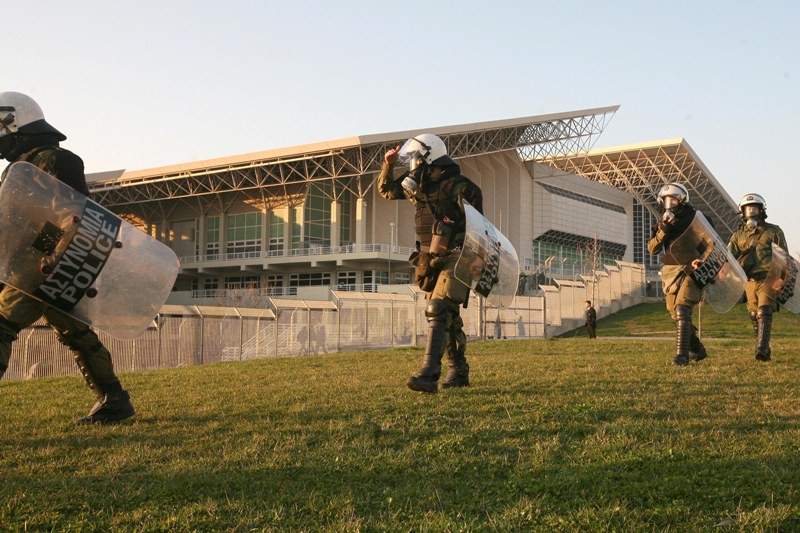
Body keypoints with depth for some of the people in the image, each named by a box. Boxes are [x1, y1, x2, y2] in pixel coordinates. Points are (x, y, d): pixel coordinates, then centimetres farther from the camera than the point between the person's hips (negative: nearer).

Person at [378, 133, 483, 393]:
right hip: (432, 259, 8)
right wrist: (388, 165, 7)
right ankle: (458, 371, 26)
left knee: (438, 311, -19)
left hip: (455, 258, -8)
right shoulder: (419, 186, 11)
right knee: (448, 316, 14)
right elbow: (385, 190, 25)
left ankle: (428, 375, -24)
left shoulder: (461, 187, -11)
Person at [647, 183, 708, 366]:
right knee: (675, 314, 10)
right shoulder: (663, 222, 10)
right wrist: (663, 230, -15)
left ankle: (682, 355, -22)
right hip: (670, 273, 6)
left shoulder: (695, 218, -2)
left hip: (689, 270, -6)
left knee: (682, 310, -20)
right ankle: (697, 350, 28)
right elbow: (652, 249, 0)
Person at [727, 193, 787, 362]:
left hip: (768, 279, -3)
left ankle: (762, 349, -20)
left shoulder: (774, 232, 7)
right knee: (755, 316, 6)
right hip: (750, 281, 3)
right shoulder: (738, 235, 12)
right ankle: (766, 351, 17)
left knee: (764, 313, -15)